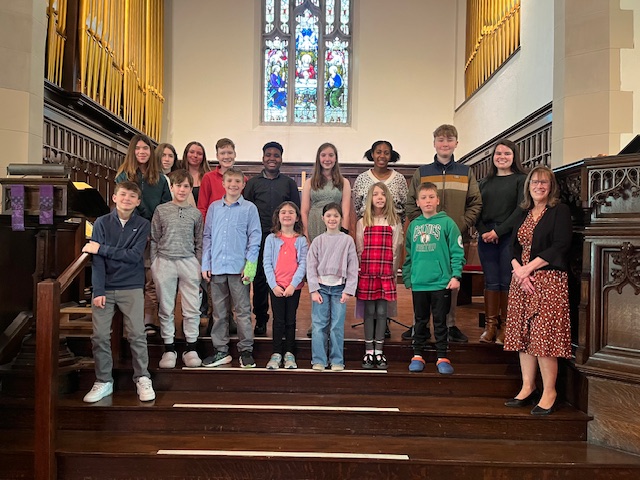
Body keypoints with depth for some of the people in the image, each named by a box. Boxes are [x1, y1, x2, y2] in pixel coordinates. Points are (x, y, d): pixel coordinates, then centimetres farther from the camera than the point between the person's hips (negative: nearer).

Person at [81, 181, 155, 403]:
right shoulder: (102, 223, 2)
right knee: (100, 336, 3)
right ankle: (103, 381, 17)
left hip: (132, 288, -1)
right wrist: (98, 291, -12)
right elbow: (97, 260, -4)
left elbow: (134, 256, -11)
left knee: (137, 335, -2)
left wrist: (101, 249, -10)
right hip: (105, 288, 1)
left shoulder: (142, 225, 1)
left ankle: (143, 379, 12)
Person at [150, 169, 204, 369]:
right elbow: (154, 240, 6)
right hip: (165, 262, 0)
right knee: (165, 309, 6)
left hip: (189, 263, 1)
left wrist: (199, 266, 6)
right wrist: (154, 265, 2)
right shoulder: (161, 210, 4)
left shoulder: (195, 213, 6)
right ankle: (169, 349, 18)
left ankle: (191, 349, 14)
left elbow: (199, 243, 10)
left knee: (192, 308, 1)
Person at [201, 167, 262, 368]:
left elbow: (255, 238, -1)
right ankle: (221, 351, 21)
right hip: (216, 268, 3)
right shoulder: (214, 207, 9)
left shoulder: (249, 208, 1)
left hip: (239, 268, -3)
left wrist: (250, 264, -10)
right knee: (219, 312, 10)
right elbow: (207, 237, 10)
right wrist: (205, 264, 4)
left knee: (243, 311, 3)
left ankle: (246, 351, 13)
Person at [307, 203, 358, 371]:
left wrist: (348, 291, -6)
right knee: (319, 325, 0)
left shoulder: (347, 240, 3)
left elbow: (352, 268, 1)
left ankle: (337, 361, 12)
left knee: (337, 326, 1)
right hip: (321, 287, 1)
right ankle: (319, 360, 9)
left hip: (339, 288, -1)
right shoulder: (318, 241, 5)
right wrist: (314, 290, -5)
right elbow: (311, 267, 3)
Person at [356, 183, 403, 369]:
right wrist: (358, 273, 3)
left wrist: (393, 274, 2)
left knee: (381, 312, 3)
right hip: (367, 273, 0)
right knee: (369, 311, 4)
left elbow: (395, 251, 6)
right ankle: (368, 352, 12)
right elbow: (359, 250, 6)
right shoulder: (362, 223, 5)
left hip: (386, 274, 0)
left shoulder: (394, 223, 5)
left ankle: (379, 352, 13)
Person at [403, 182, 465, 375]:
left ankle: (442, 357, 18)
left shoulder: (447, 222, -3)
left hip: (442, 282, -3)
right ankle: (417, 355, 24)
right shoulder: (413, 225, 8)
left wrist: (456, 275, -11)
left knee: (440, 321, 7)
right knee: (420, 321, 14)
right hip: (418, 283, 3)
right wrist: (407, 278, 11)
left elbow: (457, 252, -5)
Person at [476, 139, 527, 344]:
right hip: (486, 237, 4)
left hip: (509, 236, -3)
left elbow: (520, 209, -7)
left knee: (506, 281, -2)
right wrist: (483, 232, -8)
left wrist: (498, 231, -13)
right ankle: (490, 325, 10)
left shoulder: (521, 179, 3)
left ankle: (505, 326, 7)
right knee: (491, 281, 5)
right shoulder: (485, 182, 16)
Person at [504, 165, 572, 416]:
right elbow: (514, 248, 11)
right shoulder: (524, 215, 17)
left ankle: (549, 393, 4)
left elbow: (561, 245, -12)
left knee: (544, 336, -7)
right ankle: (528, 388, 15)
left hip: (549, 280, -6)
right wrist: (519, 271, -8)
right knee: (524, 334, 6)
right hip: (521, 280, 6)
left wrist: (528, 268, -13)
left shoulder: (560, 211, 0)